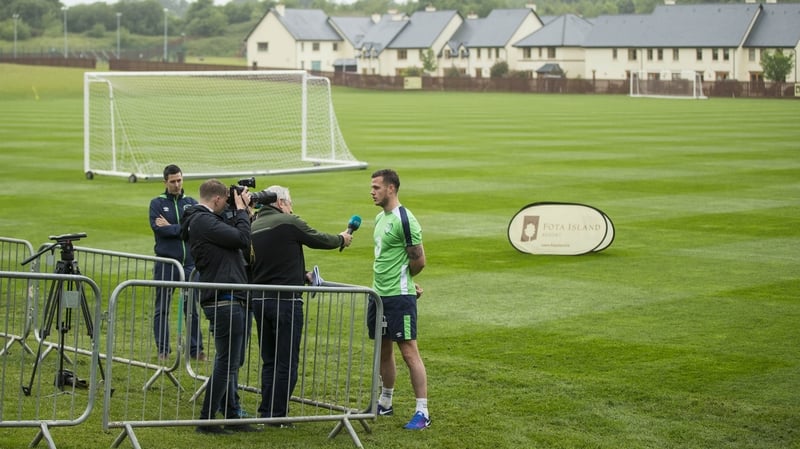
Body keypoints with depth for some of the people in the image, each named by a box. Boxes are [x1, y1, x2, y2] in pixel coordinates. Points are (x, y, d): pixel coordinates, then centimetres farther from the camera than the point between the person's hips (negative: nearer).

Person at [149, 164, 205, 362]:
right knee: (162, 309, 4)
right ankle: (163, 350, 13)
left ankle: (196, 349, 12)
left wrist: (170, 227, -9)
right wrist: (183, 228, -11)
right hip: (166, 263, -2)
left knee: (192, 308, 4)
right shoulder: (157, 203, 3)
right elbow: (158, 228, -13)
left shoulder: (192, 203, 9)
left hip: (189, 263, 2)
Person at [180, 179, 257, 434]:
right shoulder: (203, 221, -14)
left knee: (229, 362, 15)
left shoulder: (207, 220, 18)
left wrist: (241, 210, 15)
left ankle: (232, 416, 22)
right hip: (224, 301, -11)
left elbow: (234, 235, 21)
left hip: (229, 300, 11)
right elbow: (242, 239, -17)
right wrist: (241, 209, -4)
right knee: (226, 363, -7)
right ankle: (206, 421, -3)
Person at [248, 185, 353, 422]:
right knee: (287, 363, 1)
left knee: (269, 361, 16)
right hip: (285, 299, -7)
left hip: (259, 300, 7)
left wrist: (302, 276, 25)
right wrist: (342, 239, 23)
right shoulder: (289, 222, -8)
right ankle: (278, 415, 2)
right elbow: (319, 239, 4)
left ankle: (266, 412, 17)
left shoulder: (253, 227, 12)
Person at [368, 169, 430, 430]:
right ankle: (385, 403, 30)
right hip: (379, 294, 9)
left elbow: (419, 261, -14)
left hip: (399, 296, -9)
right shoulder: (380, 218, 13)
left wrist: (403, 280, 3)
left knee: (409, 352, -7)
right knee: (383, 350, 17)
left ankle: (422, 413, -3)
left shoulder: (405, 220, -15)